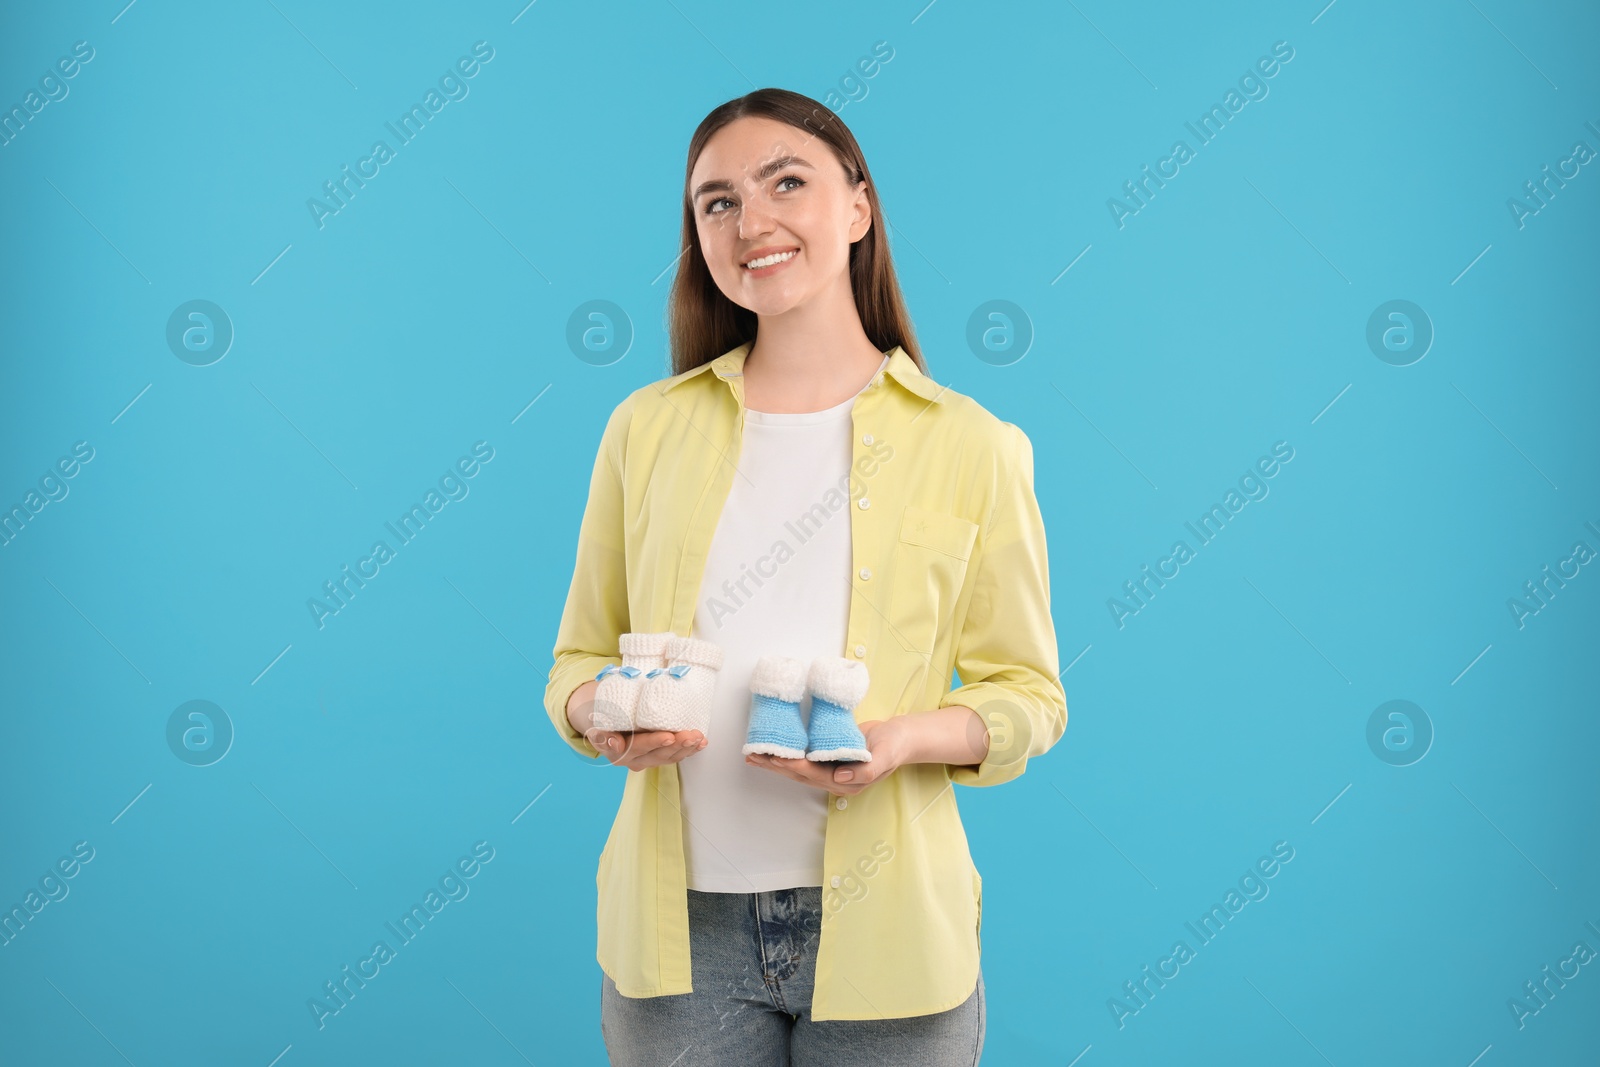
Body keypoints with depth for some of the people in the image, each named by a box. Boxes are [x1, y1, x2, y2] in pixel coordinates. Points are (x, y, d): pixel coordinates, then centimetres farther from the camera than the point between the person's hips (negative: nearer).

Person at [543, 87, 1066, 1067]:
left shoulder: (972, 446, -2)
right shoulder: (647, 428, 5)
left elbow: (1029, 693, 2)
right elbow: (581, 659, 11)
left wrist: (907, 738, -16)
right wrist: (598, 712, -11)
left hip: (882, 932, -1)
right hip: (680, 926, 2)